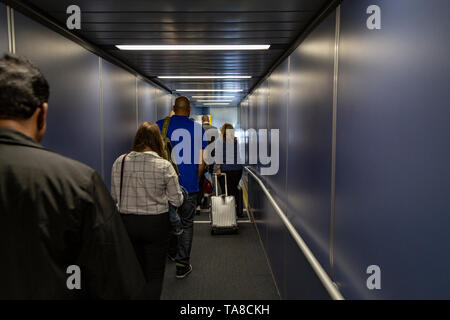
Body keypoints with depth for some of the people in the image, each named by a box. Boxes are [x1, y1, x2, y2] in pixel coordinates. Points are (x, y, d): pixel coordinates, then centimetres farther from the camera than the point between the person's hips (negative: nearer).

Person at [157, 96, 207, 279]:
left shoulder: (160, 125, -2)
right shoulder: (198, 129, -3)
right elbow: (201, 162, -1)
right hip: (189, 185, -1)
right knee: (186, 223, 8)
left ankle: (172, 253, 39)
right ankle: (182, 265, 10)